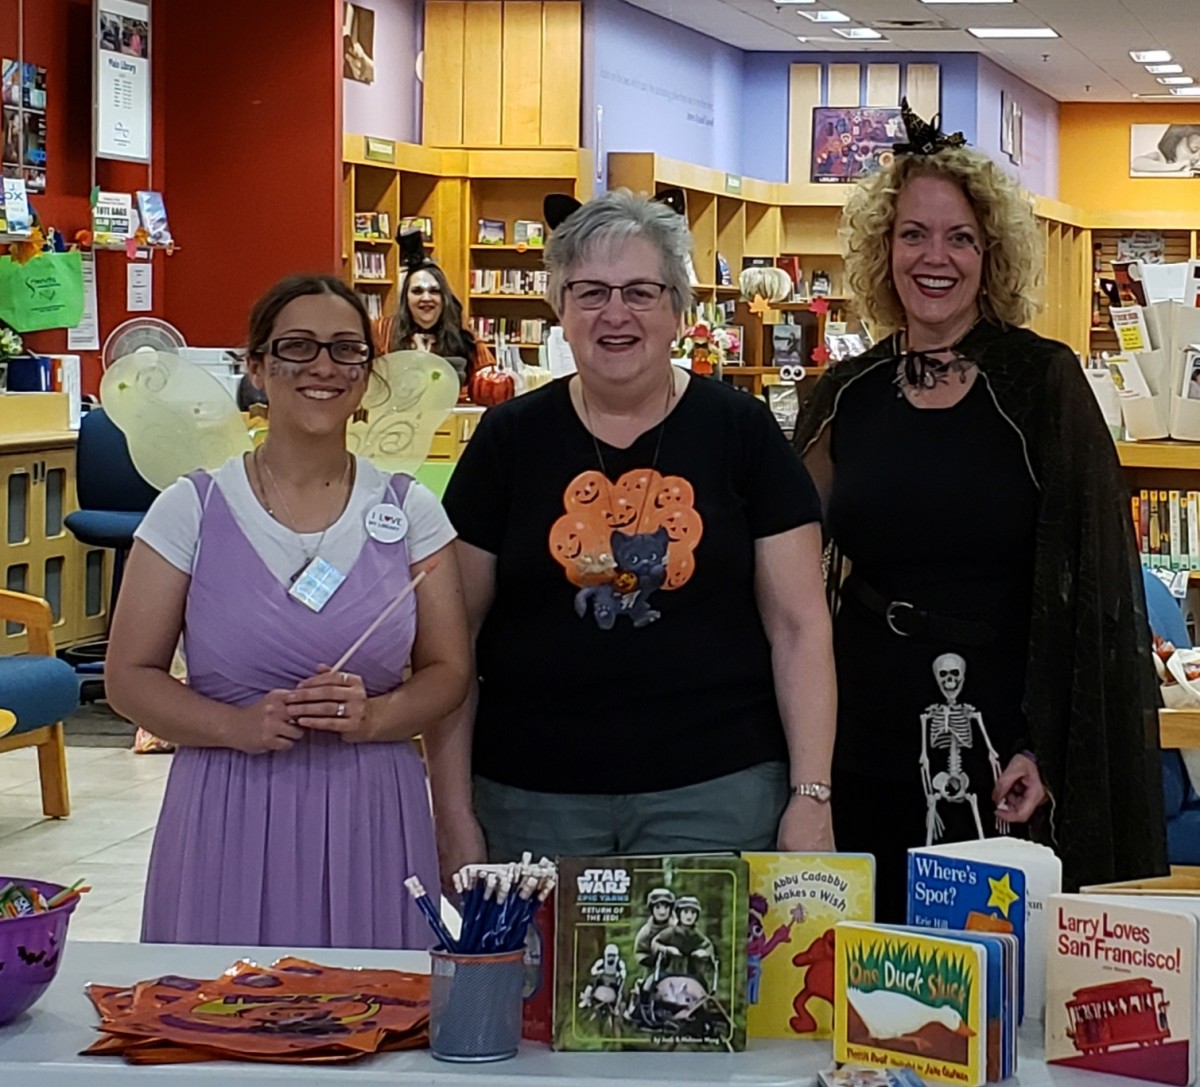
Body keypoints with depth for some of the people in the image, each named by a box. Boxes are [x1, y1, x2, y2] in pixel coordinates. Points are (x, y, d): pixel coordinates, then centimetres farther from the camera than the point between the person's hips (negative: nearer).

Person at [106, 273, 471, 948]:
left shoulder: (410, 512, 5)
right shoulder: (192, 509, 1)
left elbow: (449, 671, 7)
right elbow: (129, 676, 1)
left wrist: (373, 717, -13)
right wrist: (237, 725, -15)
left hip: (371, 821, 1)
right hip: (228, 820, -1)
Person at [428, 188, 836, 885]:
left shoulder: (742, 432, 2)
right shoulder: (511, 439, 5)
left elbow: (799, 626, 2)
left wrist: (811, 797, -6)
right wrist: (453, 811, 0)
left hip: (715, 793, -1)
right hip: (531, 795, 1)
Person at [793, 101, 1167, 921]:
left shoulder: (1040, 381, -2)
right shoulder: (847, 396, 7)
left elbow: (1090, 583, -5)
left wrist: (1046, 748, -12)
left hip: (1004, 758, -3)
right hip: (870, 753, 3)